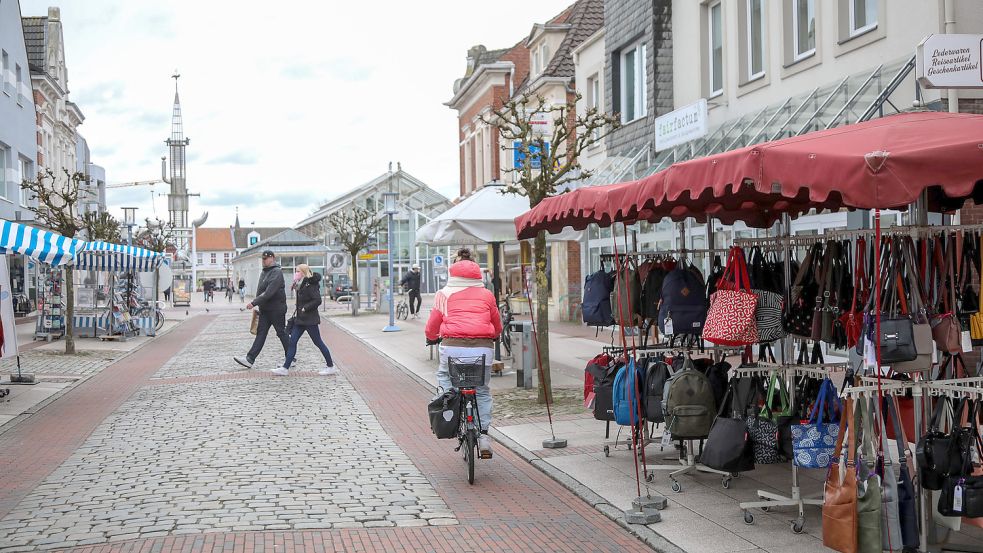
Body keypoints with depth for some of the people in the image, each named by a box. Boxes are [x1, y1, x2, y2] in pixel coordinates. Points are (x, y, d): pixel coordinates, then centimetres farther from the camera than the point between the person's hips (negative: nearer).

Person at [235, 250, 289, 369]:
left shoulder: (276, 273, -17)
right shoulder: (264, 272, 14)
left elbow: (269, 292, -26)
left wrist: (254, 303, -27)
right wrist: (256, 303, 11)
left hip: (276, 309, -9)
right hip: (265, 309, 9)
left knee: (281, 334, 1)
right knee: (260, 334, 4)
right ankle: (249, 359, 0)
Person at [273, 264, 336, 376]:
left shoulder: (311, 285, -16)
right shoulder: (301, 285, 12)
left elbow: (317, 300, -24)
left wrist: (305, 308, -21)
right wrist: (297, 311, 10)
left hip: (310, 320, -9)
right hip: (300, 319, 9)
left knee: (318, 342, -1)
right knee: (292, 342, 5)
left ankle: (331, 366, 10)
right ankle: (285, 368, 6)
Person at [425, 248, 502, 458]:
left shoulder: (445, 294, 10)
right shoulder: (487, 295, 15)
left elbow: (432, 325, 15)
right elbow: (497, 326, 26)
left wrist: (431, 338, 37)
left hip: (453, 346, -2)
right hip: (483, 347, 2)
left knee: (444, 376, 27)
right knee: (482, 391, 18)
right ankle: (483, 434, 11)